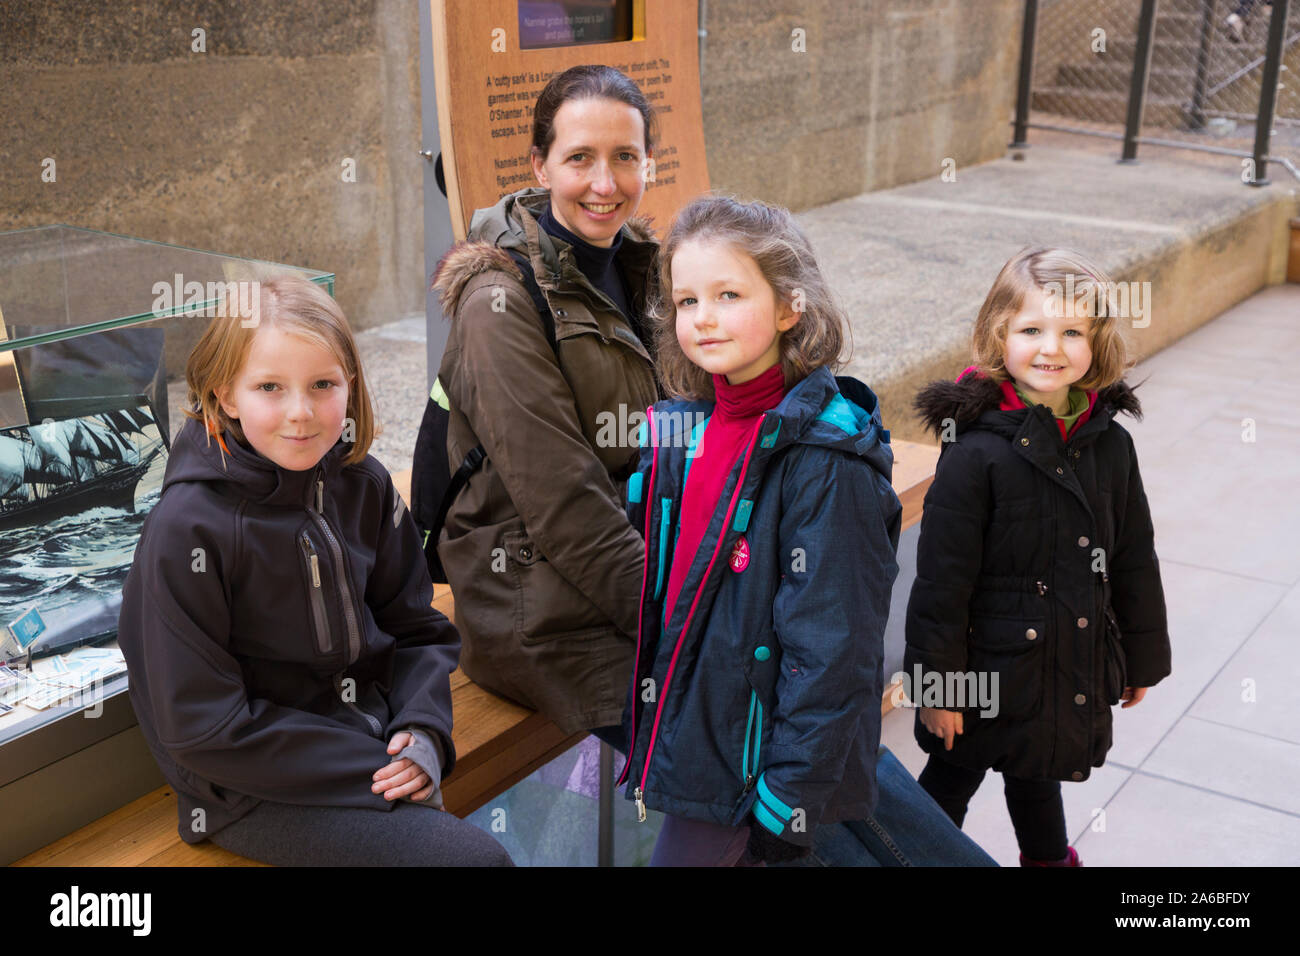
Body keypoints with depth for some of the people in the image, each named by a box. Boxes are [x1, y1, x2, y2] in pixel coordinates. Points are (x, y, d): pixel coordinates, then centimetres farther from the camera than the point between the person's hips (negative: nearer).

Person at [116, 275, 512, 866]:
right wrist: (377, 770, -19)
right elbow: (202, 727, -17)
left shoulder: (363, 486, -1)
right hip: (255, 792, -6)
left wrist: (422, 732, -12)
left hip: (372, 731, 6)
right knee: (477, 857, -17)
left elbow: (417, 629, 8)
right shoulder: (187, 529, -18)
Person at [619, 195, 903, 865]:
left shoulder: (826, 458, -19)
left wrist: (787, 804, -19)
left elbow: (829, 648, -19)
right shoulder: (684, 430, 4)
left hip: (754, 756, -7)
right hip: (688, 733, 7)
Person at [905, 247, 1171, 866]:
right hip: (991, 664, -5)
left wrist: (1141, 656, 15)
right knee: (951, 779, 14)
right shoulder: (977, 451, -21)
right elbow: (942, 577, -17)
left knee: (1037, 775, 26)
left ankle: (1049, 857, 51)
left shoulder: (1109, 444, -3)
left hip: (1073, 668, 5)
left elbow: (1133, 559, 8)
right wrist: (939, 683, -14)